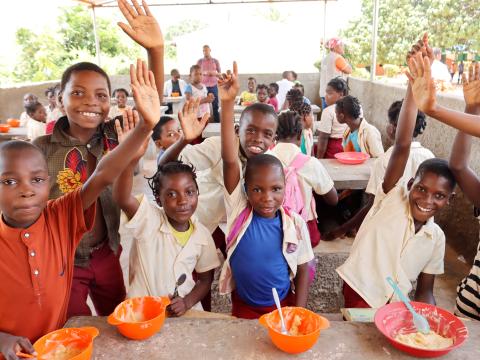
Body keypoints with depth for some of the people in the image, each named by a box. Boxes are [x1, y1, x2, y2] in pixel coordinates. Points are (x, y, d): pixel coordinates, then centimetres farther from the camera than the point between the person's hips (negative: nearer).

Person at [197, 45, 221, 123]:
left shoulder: (215, 61, 6)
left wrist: (215, 73, -12)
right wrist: (204, 73, -16)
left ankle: (217, 123, 8)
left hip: (213, 86, 1)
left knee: (215, 106, 2)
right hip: (203, 86, -1)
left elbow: (220, 73, 9)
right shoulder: (200, 61, 4)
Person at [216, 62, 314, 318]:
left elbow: (303, 269, -4)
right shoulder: (239, 210, -18)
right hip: (243, 307, 1)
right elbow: (230, 161, -29)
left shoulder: (295, 224, -17)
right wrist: (227, 104, -36)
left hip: (282, 307, 0)